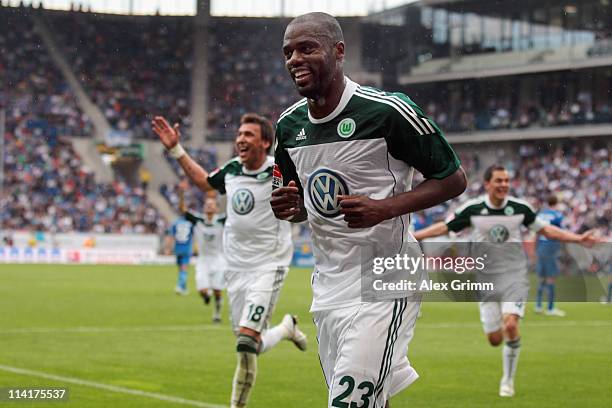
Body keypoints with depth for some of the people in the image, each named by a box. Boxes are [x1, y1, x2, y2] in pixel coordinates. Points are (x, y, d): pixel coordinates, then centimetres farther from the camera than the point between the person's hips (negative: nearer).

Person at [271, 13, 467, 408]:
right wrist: (288, 207, -4)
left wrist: (384, 208, -21)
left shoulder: (388, 112, -14)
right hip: (328, 284, 7)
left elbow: (453, 179, -8)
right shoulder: (289, 125, 8)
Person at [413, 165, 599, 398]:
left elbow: (545, 229, 10)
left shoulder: (520, 208, -1)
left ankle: (508, 380, -3)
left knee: (510, 325, -22)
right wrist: (411, 236, -2)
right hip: (486, 279, 1)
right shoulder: (472, 209, -4)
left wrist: (578, 238, 3)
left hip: (514, 276, -1)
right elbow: (444, 228, 5)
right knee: (494, 339, -2)